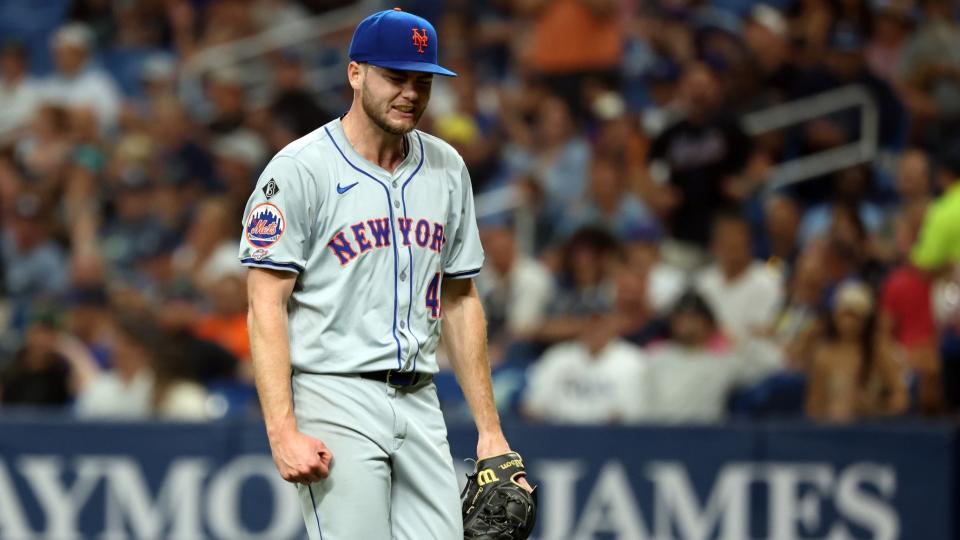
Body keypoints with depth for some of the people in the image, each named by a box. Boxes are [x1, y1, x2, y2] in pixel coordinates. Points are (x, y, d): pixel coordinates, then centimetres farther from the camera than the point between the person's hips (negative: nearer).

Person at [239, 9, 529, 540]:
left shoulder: (446, 169, 13)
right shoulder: (298, 170, -6)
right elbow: (266, 307, -10)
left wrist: (489, 428, 13)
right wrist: (283, 432, -20)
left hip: (419, 402, 6)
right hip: (336, 398, -6)